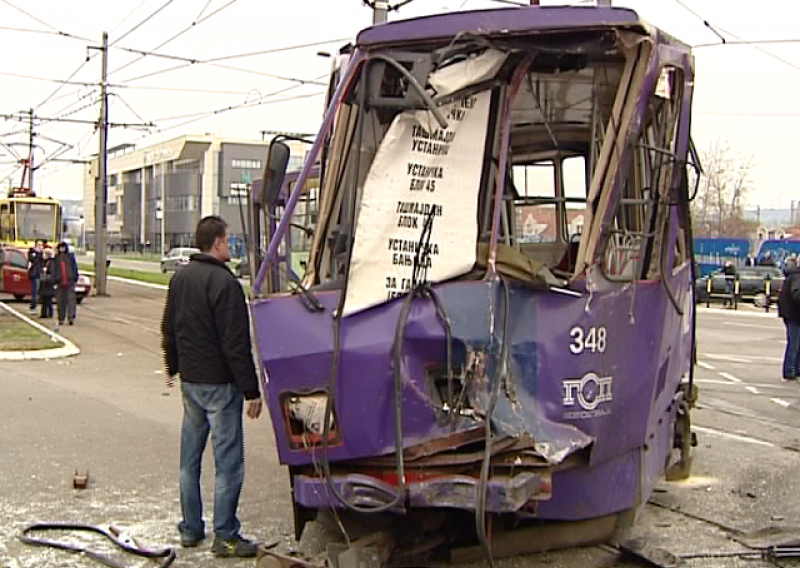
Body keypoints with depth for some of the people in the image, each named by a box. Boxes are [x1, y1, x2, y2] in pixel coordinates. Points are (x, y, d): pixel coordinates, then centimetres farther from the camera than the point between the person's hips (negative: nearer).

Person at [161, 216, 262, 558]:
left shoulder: (180, 278, 8)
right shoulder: (224, 283, -19)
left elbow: (169, 330, 19)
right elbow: (236, 344, -21)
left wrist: (173, 368, 33)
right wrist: (251, 390, -16)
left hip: (189, 382, 9)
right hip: (220, 384, -8)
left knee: (189, 459, 15)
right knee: (228, 463, 0)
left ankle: (190, 530, 25)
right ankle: (225, 537, 4)